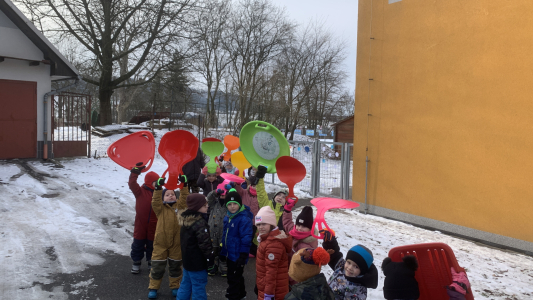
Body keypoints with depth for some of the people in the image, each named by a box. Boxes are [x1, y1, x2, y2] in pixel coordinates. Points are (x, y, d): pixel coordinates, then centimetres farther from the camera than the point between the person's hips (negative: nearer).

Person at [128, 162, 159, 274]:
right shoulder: (140, 191, -9)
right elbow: (132, 184, -24)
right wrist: (135, 172, -34)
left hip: (153, 224, 2)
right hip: (141, 223, -2)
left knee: (152, 243, 15)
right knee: (138, 243, 10)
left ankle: (151, 261, 32)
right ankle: (136, 263, 25)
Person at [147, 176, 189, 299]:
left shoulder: (179, 206, 4)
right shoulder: (160, 208, -1)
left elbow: (184, 198, -10)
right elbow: (155, 202, -19)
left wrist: (184, 185, -20)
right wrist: (158, 188, -31)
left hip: (176, 242, 2)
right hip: (161, 242, -2)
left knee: (175, 266, 15)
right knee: (157, 266, 7)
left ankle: (175, 286, 32)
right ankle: (153, 287, 23)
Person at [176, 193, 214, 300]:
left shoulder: (186, 219, 6)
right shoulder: (200, 223, -24)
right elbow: (204, 243, -25)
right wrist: (210, 256, -13)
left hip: (187, 258, 9)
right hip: (197, 261, -9)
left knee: (186, 284, 19)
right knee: (199, 287, 2)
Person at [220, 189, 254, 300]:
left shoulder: (244, 219, -23)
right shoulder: (227, 217, 5)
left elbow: (246, 239, -23)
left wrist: (243, 256, -22)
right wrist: (223, 251, 18)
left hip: (237, 255, -9)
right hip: (230, 254, 9)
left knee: (233, 278, 2)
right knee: (236, 276, 23)